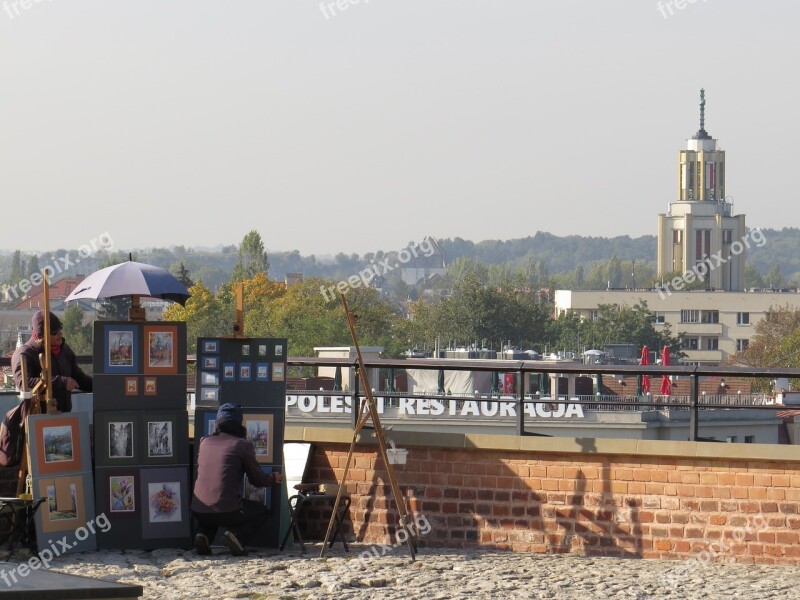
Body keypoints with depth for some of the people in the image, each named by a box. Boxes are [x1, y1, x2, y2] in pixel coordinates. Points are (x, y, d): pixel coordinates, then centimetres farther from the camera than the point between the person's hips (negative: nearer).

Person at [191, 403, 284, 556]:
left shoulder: (205, 442, 12)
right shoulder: (243, 445, -2)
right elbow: (257, 479, 7)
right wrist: (273, 479, 30)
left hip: (198, 510, 4)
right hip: (227, 511, -4)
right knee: (261, 512, 22)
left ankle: (203, 535, 7)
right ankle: (238, 536, -5)